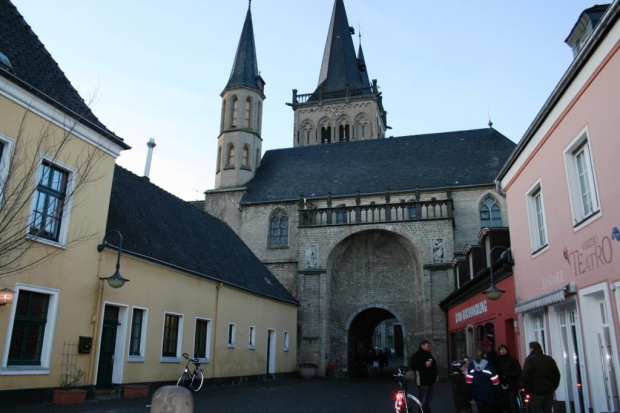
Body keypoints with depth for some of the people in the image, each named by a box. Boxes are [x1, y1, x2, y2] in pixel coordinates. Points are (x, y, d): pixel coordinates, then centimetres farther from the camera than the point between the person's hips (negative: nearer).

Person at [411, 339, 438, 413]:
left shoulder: (429, 354, 17)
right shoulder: (416, 355, -9)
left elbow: (433, 365, 28)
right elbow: (414, 366, -19)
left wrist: (434, 375, 15)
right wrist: (425, 365, -21)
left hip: (430, 380, 9)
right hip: (423, 381, -9)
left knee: (428, 400, 15)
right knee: (422, 401, -8)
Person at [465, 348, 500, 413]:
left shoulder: (471, 365, -2)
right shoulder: (489, 365, -9)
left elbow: (469, 380, -5)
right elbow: (495, 380, -11)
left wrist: (470, 394, 2)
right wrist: (496, 392, 0)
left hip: (477, 394, 2)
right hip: (489, 394, -2)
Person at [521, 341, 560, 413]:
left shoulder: (530, 359, -5)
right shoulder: (550, 359, 15)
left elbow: (524, 376, -14)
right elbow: (557, 375, 15)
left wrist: (528, 390, -4)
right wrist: (553, 388, 16)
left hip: (536, 391, -6)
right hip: (549, 391, 6)